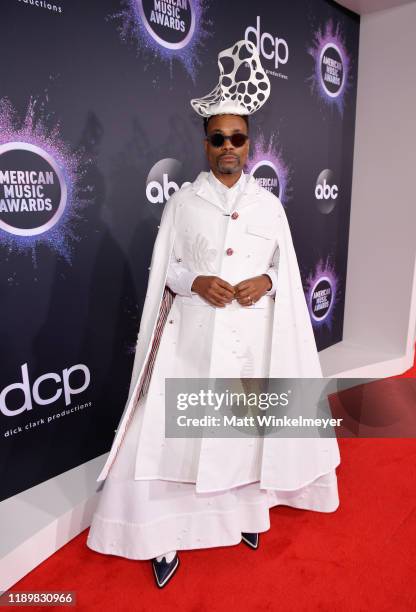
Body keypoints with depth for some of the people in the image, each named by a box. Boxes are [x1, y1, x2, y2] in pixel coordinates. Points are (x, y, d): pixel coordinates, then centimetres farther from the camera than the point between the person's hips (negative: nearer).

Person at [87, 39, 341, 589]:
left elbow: (288, 270, 10)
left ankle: (245, 512, 35)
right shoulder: (182, 201, 3)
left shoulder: (269, 204, 8)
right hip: (194, 336, -1)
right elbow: (163, 270, 4)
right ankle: (169, 535, 17)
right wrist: (195, 282, -15)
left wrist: (266, 282, -11)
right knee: (177, 429, -2)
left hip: (252, 337, 2)